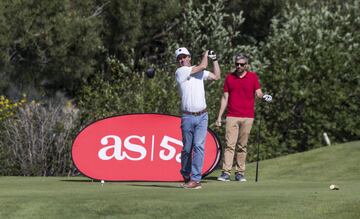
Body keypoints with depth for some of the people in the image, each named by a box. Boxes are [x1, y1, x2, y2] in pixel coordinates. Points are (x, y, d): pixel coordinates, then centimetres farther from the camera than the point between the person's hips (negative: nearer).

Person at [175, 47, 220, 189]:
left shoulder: (199, 72, 13)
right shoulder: (180, 72, -5)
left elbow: (216, 76, 23)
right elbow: (203, 66, -9)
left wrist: (214, 60, 22)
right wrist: (205, 55, 9)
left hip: (202, 116, 3)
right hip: (187, 117, -3)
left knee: (199, 146, -8)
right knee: (187, 148, 5)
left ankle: (195, 179, -10)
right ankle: (185, 175, 25)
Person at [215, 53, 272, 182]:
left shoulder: (253, 77, 6)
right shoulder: (229, 77, 8)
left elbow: (258, 93, 0)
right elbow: (225, 97, 10)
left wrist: (264, 96, -25)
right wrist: (219, 117, 7)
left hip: (247, 117, 0)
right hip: (232, 117, 0)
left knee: (242, 146, 4)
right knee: (229, 145, -8)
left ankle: (240, 173, 8)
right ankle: (226, 173, -14)